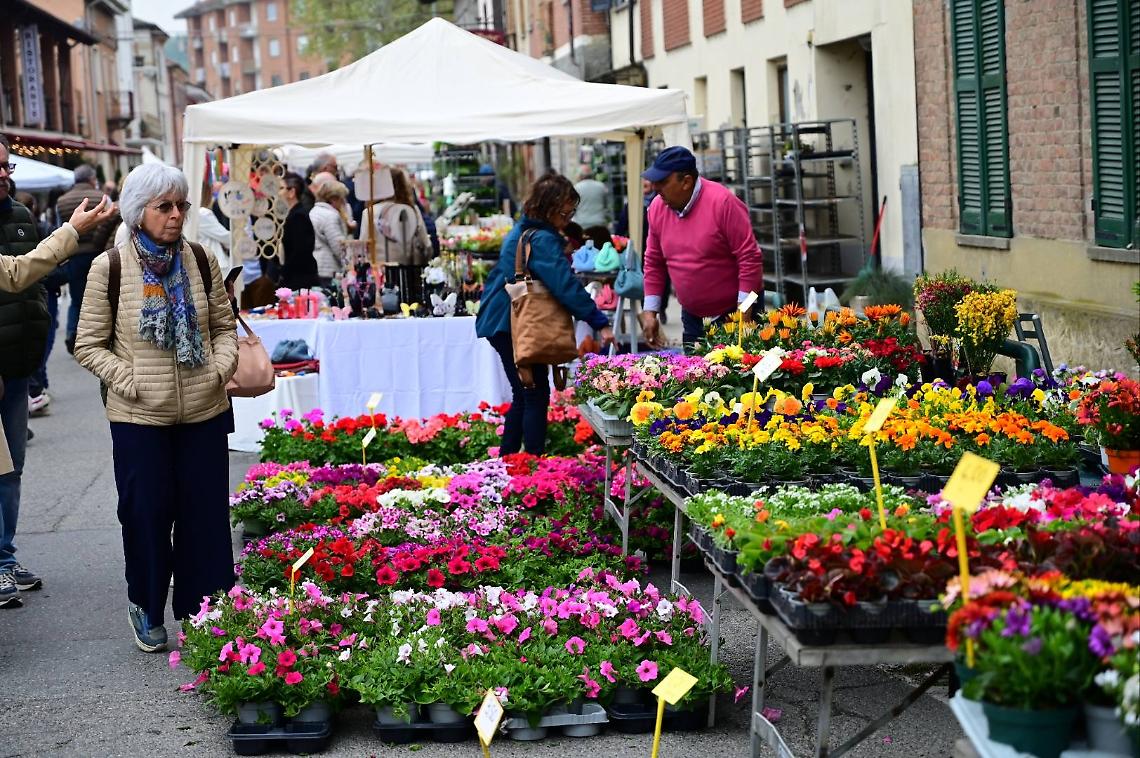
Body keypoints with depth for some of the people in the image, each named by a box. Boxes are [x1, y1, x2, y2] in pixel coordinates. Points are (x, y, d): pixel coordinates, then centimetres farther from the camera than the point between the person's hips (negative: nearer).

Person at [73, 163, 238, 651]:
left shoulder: (201, 262, 4)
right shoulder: (109, 269, -6)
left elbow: (224, 325, 13)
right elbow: (88, 345, -2)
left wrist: (221, 366, -5)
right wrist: (129, 380, -13)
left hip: (204, 410, 3)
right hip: (139, 416, -3)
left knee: (205, 511, 7)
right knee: (147, 512, 5)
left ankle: (202, 612, 20)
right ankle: (146, 608, 25)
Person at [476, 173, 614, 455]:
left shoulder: (523, 230, 12)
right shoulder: (542, 240, -20)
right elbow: (566, 285, -26)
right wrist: (600, 323, -27)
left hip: (501, 323, 10)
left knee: (524, 395, 15)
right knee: (536, 395, -6)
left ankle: (506, 458, 20)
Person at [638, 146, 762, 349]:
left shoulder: (722, 202, -18)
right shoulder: (657, 207, 0)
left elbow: (750, 257, -17)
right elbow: (654, 263, 10)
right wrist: (650, 311, 6)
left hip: (734, 311, -5)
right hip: (693, 315, 5)